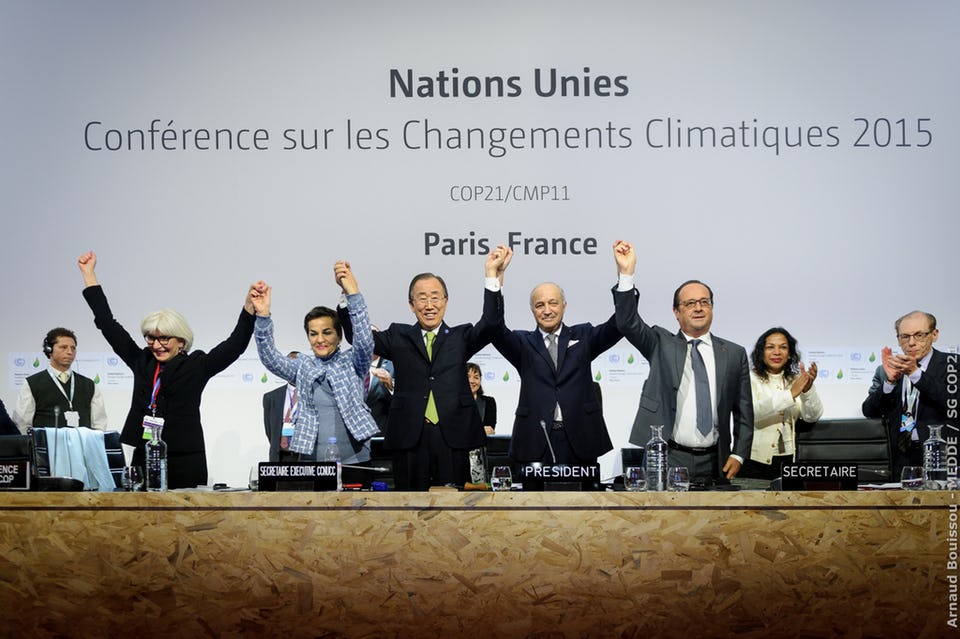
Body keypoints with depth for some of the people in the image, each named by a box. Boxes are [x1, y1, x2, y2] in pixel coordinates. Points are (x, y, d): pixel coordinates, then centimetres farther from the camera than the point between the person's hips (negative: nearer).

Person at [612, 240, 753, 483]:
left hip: (714, 463, 2)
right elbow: (628, 323, -9)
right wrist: (626, 274, -20)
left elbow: (744, 412, 11)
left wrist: (738, 455, 0)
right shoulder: (661, 345, 7)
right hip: (667, 459, -2)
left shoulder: (734, 354, 10)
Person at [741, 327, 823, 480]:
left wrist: (808, 389, -22)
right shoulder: (750, 379, -3)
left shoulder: (795, 380, 9)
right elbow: (751, 412, -20)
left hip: (787, 461, 3)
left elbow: (812, 416, -3)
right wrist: (790, 394, -28)